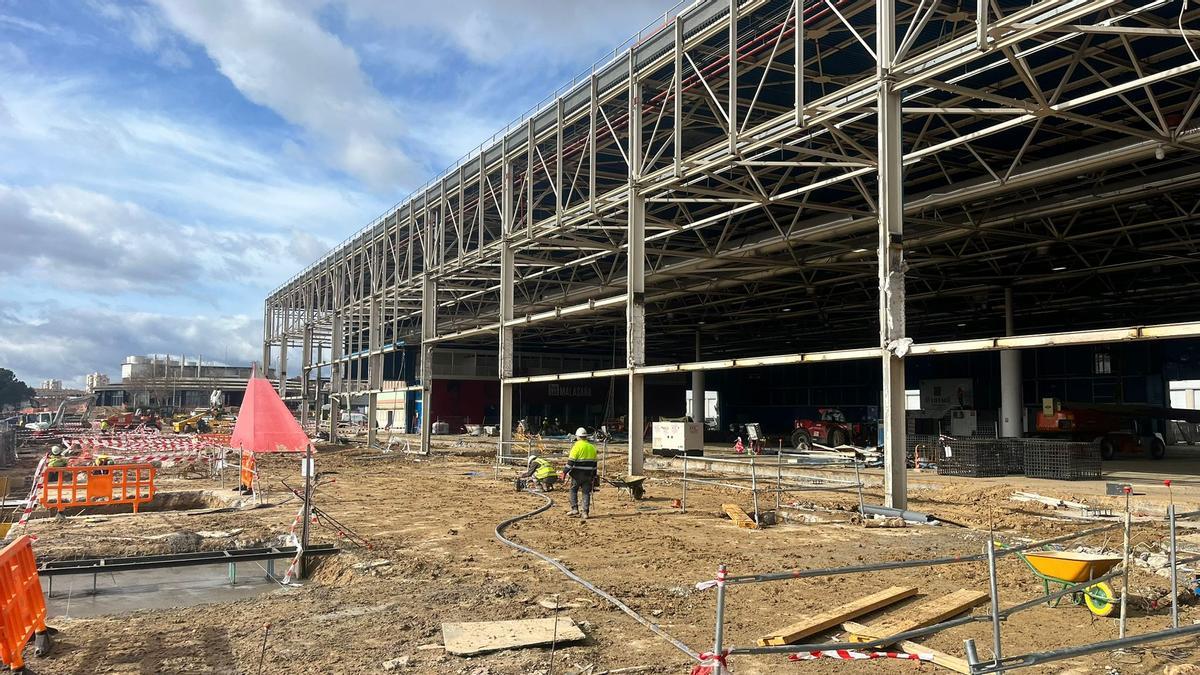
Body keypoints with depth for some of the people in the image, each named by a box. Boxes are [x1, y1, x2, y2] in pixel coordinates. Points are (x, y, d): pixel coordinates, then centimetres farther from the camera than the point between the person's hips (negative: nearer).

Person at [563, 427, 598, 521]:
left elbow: (571, 461, -14)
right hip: (589, 474, 5)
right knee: (586, 493, 6)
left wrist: (565, 472, -9)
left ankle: (574, 509, 6)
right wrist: (594, 475, 22)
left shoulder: (577, 446, -9)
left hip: (578, 474, -5)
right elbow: (594, 462, 16)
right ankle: (585, 512, 3)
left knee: (573, 490, 11)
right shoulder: (592, 447, 11)